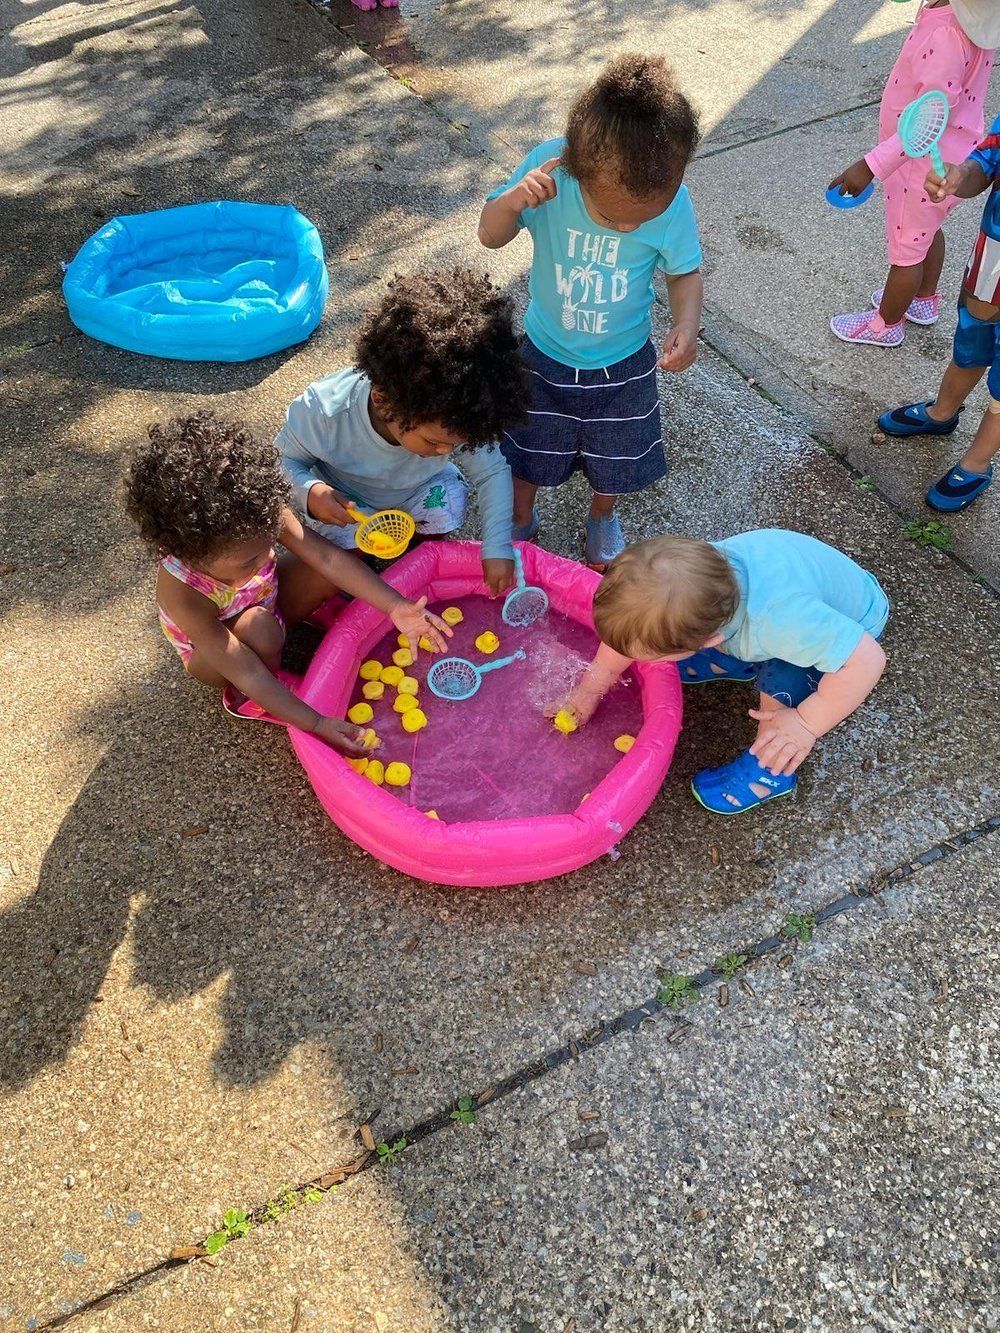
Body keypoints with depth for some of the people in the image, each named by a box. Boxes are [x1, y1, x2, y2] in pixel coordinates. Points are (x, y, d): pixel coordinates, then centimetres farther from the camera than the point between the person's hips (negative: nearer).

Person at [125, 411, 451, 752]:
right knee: (259, 628, -38)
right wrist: (317, 725, -37)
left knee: (327, 571, -22)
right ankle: (256, 707, -8)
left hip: (268, 599, 4)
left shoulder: (259, 512, -32)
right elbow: (245, 670, -37)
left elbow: (326, 556, -28)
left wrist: (395, 606, -36)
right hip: (212, 656, -4)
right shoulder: (181, 592, -41)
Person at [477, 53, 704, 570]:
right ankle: (521, 521, 51)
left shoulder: (671, 200, -27)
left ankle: (602, 518, 55)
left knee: (615, 458, 22)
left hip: (623, 362, 0)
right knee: (526, 452, 20)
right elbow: (490, 236, -15)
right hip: (545, 353, 0)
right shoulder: (548, 166, -27)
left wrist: (687, 324, -30)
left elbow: (685, 272, -9)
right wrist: (512, 200, -38)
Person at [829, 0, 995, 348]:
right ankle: (924, 301, 52)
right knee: (926, 230, 29)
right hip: (946, 156, 9)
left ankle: (886, 325, 35)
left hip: (926, 165, -9)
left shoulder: (946, 35, -36)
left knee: (906, 248, 12)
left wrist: (870, 166, -32)